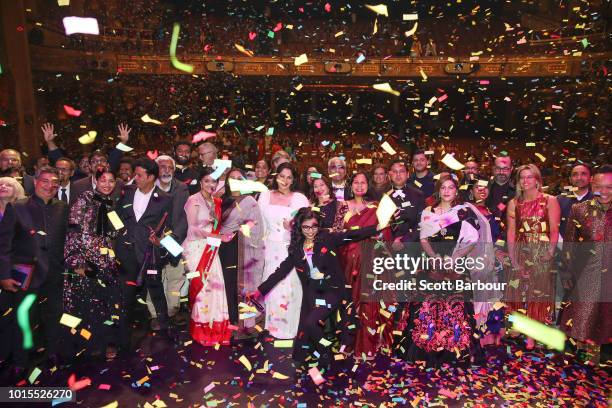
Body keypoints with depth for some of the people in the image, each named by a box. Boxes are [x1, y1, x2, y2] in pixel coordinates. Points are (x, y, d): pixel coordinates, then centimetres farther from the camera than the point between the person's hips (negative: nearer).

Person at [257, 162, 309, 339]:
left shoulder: (300, 199, -2)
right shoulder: (265, 196, 7)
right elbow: (260, 223, 11)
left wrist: (294, 228, -20)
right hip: (271, 249, 3)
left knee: (289, 287, -2)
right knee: (272, 287, 7)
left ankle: (288, 327, 17)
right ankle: (272, 324, 25)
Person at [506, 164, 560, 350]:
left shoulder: (550, 201, 0)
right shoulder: (514, 203, 7)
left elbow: (554, 231, -5)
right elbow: (511, 233, 2)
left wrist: (548, 255, -15)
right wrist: (514, 261, -5)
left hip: (542, 253, -2)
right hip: (521, 253, 3)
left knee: (538, 294, 2)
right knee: (518, 292, 3)